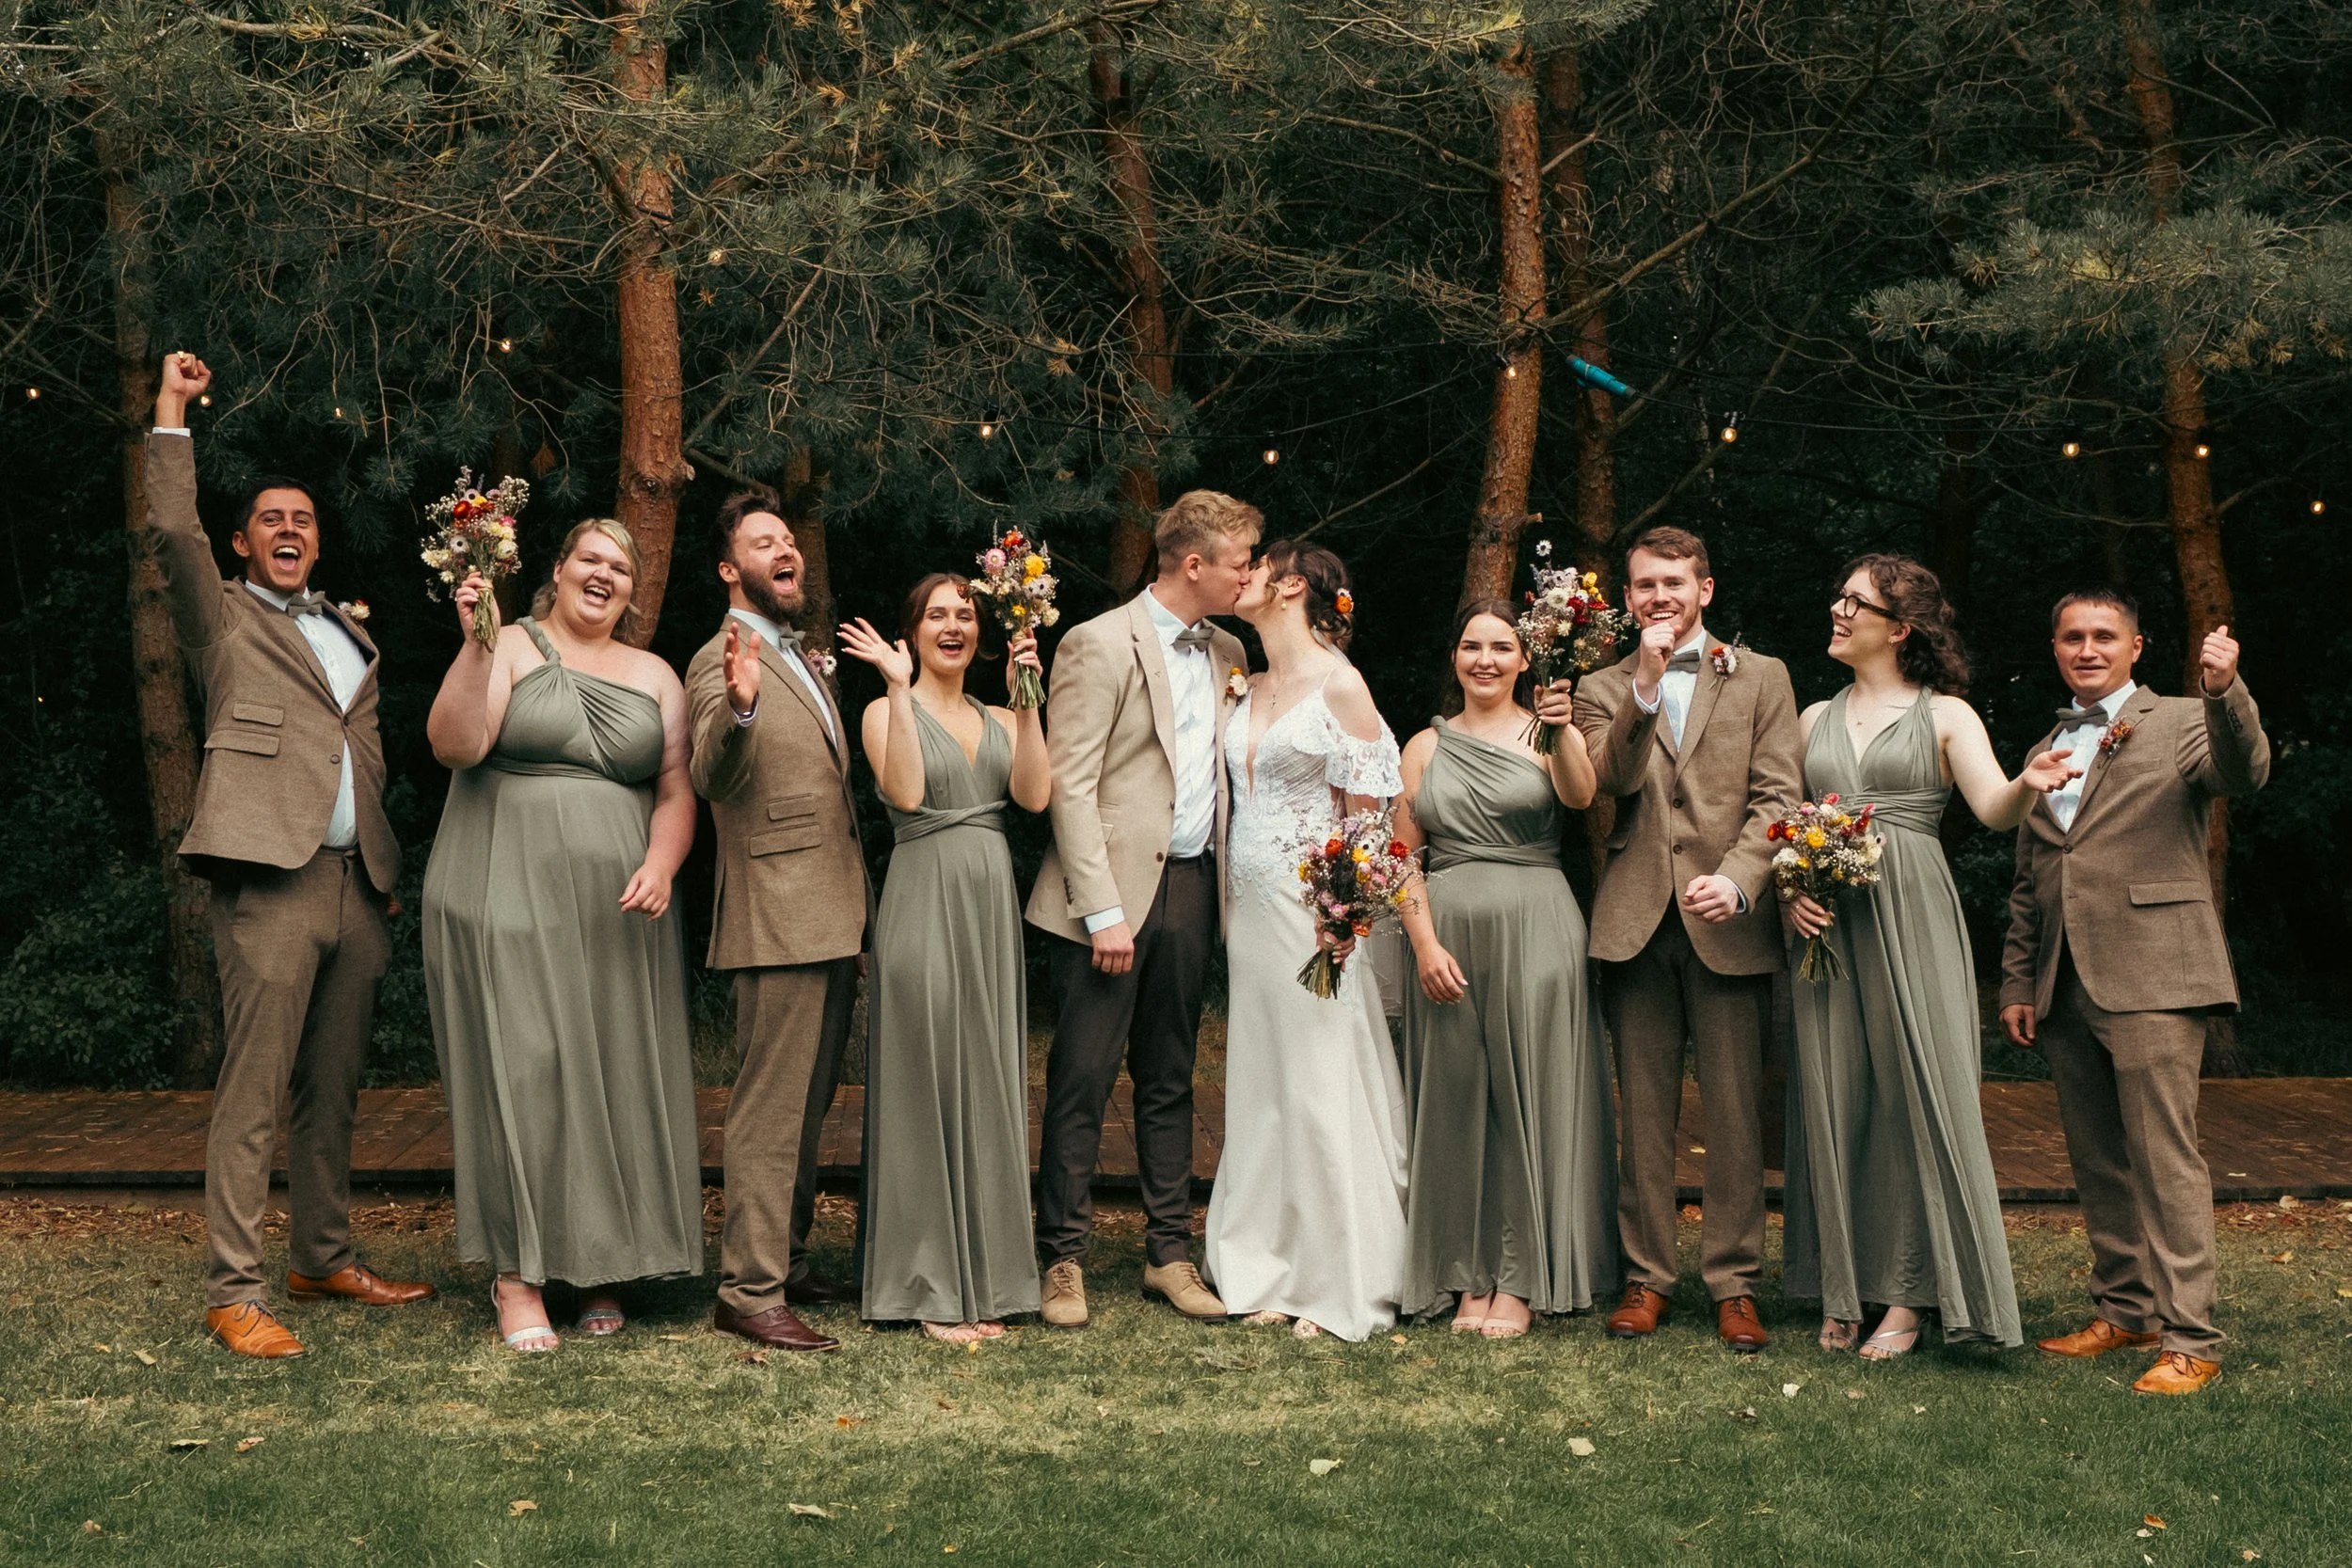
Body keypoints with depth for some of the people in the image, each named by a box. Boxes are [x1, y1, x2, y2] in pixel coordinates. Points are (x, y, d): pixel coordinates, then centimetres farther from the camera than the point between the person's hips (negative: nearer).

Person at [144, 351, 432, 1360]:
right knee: (252, 1091, -9)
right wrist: (172, 413, -7)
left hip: (356, 881, 6)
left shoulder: (351, 633, 23)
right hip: (270, 878, -6)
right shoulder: (223, 618, 7)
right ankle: (232, 1292, -7)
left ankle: (324, 1258, 21)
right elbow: (171, 532, -9)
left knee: (332, 1088, 11)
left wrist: (390, 869, 17)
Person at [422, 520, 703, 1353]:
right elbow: (453, 746, -12)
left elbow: (676, 791, 10)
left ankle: (601, 1264, 15)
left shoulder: (655, 677, 14)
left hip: (615, 908, 4)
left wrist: (660, 868, -7)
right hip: (508, 897, -4)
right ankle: (518, 1270, 2)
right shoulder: (509, 649, 2)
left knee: (615, 1075, 4)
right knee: (520, 1070, -5)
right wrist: (473, 643, -20)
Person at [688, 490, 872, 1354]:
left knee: (807, 1104, 17)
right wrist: (737, 708, -47)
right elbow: (712, 779, -26)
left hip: (834, 919, 9)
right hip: (780, 921, -9)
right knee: (771, 1110, -7)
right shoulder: (723, 662, -10)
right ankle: (748, 1290, -3)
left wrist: (861, 912, 21)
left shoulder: (803, 660, 19)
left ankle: (790, 1261, 27)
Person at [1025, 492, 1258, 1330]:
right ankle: (1063, 1260, 7)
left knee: (1169, 1081, 13)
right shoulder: (1100, 645, -8)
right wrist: (1103, 911, -17)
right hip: (1115, 888, -6)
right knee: (1083, 1081, -1)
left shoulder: (1226, 653, 13)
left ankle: (1170, 1253, 20)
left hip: (1192, 885, 6)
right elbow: (1070, 786, -12)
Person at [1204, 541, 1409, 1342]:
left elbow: (1364, 811, -9)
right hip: (1250, 910, 7)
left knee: (1324, 1092, -3)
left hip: (1316, 914, -7)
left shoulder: (1339, 684, -7)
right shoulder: (1250, 689, 14)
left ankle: (1341, 1288, 5)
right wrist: (1231, 907, 7)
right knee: (1260, 1091, 8)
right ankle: (1275, 1273, 16)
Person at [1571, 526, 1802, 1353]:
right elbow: (1612, 779, -5)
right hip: (1636, 920, 1)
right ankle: (1646, 1276, 14)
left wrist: (1736, 879, -14)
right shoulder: (1603, 687, 14)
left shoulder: (1760, 678, 10)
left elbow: (1777, 796, 1)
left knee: (1735, 1111, -1)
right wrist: (1645, 687, -17)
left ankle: (1734, 1284, 7)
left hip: (1727, 922, -1)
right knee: (1643, 1112, 5)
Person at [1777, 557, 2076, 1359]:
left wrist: (2028, 785, -33)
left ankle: (1908, 1293, 1)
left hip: (1910, 917, -4)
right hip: (1825, 922, 4)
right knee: (1833, 1094, 4)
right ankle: (1841, 1290, 12)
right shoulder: (1816, 718, 16)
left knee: (1914, 1089, -5)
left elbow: (1994, 809, -10)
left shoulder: (1945, 715, 4)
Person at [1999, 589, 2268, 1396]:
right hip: (2066, 990, 6)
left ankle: (2189, 1339, -5)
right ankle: (2124, 1312, 23)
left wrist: (2224, 691, -38)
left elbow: (2245, 773, -20)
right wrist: (2017, 982, 16)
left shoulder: (2180, 723, 2)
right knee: (2097, 1162, 12)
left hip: (2151, 980, -6)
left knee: (2165, 1160, -8)